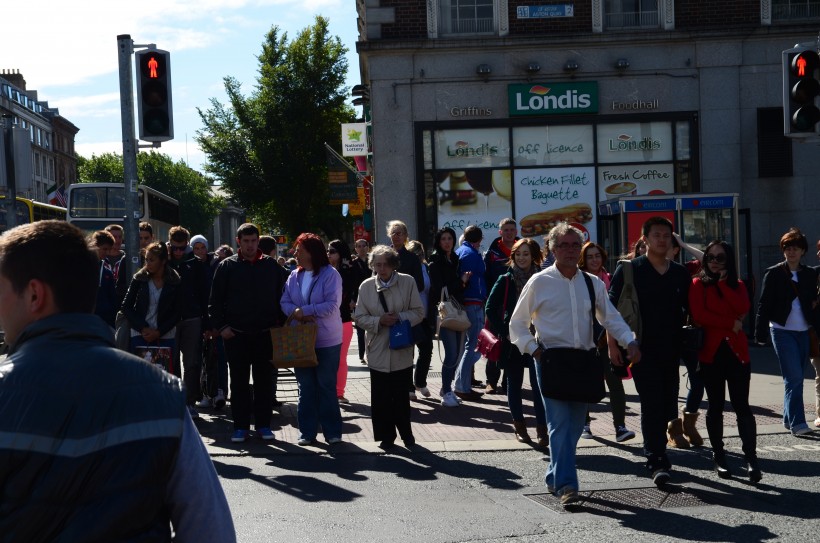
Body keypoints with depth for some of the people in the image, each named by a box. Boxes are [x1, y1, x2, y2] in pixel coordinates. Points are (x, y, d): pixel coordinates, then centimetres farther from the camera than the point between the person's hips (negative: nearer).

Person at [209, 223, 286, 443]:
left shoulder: (271, 265, 6)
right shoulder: (226, 266, 2)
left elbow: (280, 296, 10)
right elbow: (215, 300, 2)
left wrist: (280, 324, 1)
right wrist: (220, 326, -6)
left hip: (265, 334, 1)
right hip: (236, 334, -1)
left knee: (264, 381, 7)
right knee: (239, 382, 4)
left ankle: (263, 424, 15)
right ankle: (240, 426, 11)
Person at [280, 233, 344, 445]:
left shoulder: (330, 274, -10)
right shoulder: (294, 276, 6)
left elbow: (331, 305, -18)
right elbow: (285, 303, 3)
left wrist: (304, 311, -17)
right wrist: (297, 313, -17)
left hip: (327, 340, -4)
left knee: (327, 386, 4)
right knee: (306, 386, 8)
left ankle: (332, 431, 13)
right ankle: (307, 431, 16)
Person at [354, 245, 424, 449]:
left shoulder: (407, 282, -1)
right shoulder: (366, 286, 2)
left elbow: (418, 313, 1)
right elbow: (359, 317, 3)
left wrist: (400, 317, -16)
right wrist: (379, 320, -14)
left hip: (402, 350, -1)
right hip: (378, 350, 1)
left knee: (401, 395, 4)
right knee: (381, 397, 4)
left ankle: (406, 434, 22)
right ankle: (386, 435, 18)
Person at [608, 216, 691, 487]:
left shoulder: (680, 273, 11)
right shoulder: (629, 270, -2)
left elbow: (691, 310, 19)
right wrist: (613, 345, -11)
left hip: (671, 350, 5)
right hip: (642, 350, -5)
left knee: (666, 405, 11)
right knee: (652, 405, -10)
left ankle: (654, 453, 29)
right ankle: (657, 461, -8)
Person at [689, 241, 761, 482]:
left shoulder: (737, 285, 13)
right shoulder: (698, 284, 3)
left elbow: (743, 308, -7)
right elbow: (698, 315, -11)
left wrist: (723, 283, -8)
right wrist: (730, 323, -8)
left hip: (736, 350, 2)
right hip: (710, 351, -2)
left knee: (741, 405, -4)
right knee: (716, 405, 5)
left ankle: (751, 458, -7)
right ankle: (719, 457, 15)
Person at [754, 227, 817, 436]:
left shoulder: (810, 274, 8)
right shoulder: (773, 274, -2)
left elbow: (814, 301, 15)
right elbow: (764, 305, -3)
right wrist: (760, 334, -6)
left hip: (804, 332, 4)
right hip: (782, 331, -4)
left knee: (796, 378, 9)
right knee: (794, 377, -11)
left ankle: (789, 418, 21)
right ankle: (797, 423, -10)